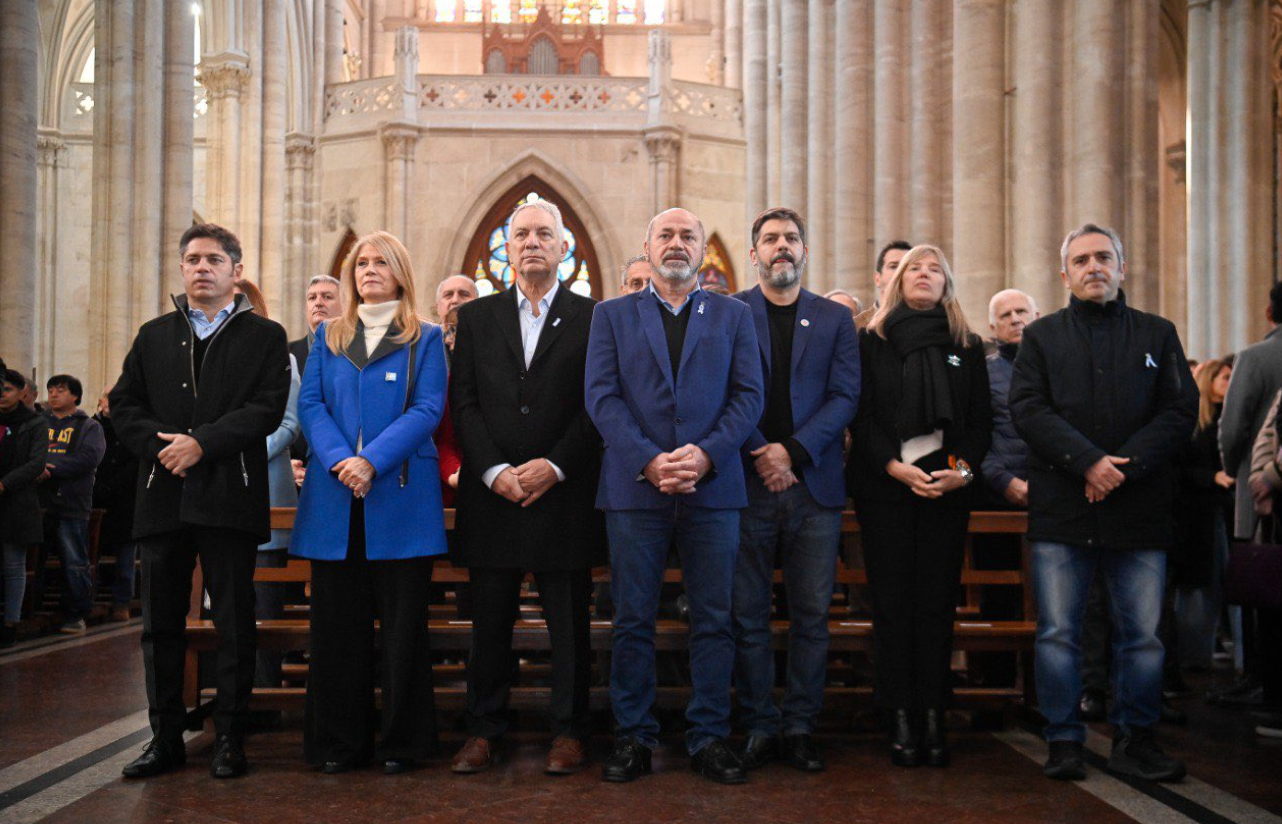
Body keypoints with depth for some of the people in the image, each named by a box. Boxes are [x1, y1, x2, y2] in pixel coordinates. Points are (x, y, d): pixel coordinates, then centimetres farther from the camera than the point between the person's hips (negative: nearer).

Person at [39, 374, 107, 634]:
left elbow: (90, 457, -10)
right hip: (39, 502, 3)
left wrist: (51, 468, -17)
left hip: (72, 505, -3)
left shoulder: (89, 426, 7)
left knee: (75, 563, -2)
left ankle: (77, 615, 5)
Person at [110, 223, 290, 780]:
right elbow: (125, 405, 10)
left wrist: (202, 441, -14)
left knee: (234, 623, 1)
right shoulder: (153, 336, 18)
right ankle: (166, 738, 17)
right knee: (161, 623, 7)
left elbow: (268, 408, -5)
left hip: (230, 498, -3)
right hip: (162, 498, 3)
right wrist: (159, 444, -8)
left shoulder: (265, 337, 7)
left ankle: (229, 738, 11)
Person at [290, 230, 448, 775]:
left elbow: (428, 409, -4)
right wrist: (339, 460, -12)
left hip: (400, 497, -2)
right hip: (334, 498, 3)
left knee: (402, 622, 1)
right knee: (337, 621, 5)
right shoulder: (328, 337, 16)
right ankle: (340, 741, 15)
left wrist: (373, 461, -16)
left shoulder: (425, 338, 8)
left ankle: (401, 741, 11)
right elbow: (309, 404, 6)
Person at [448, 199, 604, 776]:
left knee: (569, 621, 5)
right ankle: (483, 729, 19)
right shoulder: (476, 317, 11)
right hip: (492, 492, 2)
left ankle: (569, 730, 17)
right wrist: (494, 470, -8)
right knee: (490, 621, 7)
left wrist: (554, 465, -12)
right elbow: (463, 402, 5)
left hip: (564, 492, -1)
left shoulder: (591, 318, 5)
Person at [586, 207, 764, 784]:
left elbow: (749, 396, 5)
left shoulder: (733, 315, 13)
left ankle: (709, 738, 14)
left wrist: (705, 454, -11)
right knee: (633, 620, 4)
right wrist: (648, 460, -12)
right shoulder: (612, 315, 12)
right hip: (634, 487, 0)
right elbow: (602, 398, 2)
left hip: (713, 486, 1)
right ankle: (633, 737, 15)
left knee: (714, 620, 3)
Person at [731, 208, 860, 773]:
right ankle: (760, 727, 12)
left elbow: (845, 396, 3)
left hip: (814, 484, 2)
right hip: (747, 483, -1)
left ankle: (800, 727, 13)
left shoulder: (835, 319, 12)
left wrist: (794, 451, -10)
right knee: (749, 614, 2)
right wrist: (760, 455, -11)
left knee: (811, 614, 3)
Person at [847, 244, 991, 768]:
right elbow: (862, 416, 0)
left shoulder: (968, 347, 13)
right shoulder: (871, 342, 7)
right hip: (885, 488, -1)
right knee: (892, 603, -2)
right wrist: (895, 467, -13)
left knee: (937, 603, -1)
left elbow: (981, 420, 9)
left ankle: (933, 717, 4)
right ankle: (900, 719, 2)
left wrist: (963, 469, -8)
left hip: (947, 489, 2)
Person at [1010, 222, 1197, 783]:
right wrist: (1089, 461, -14)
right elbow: (1028, 409, -1)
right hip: (1060, 510, -1)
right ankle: (1064, 741, 11)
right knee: (1058, 633, 1)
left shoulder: (1158, 334, 14)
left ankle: (1134, 740, 17)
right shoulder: (1042, 336, 12)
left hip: (1140, 509, 1)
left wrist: (1124, 466, -10)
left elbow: (1181, 412, 4)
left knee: (1143, 634, 3)